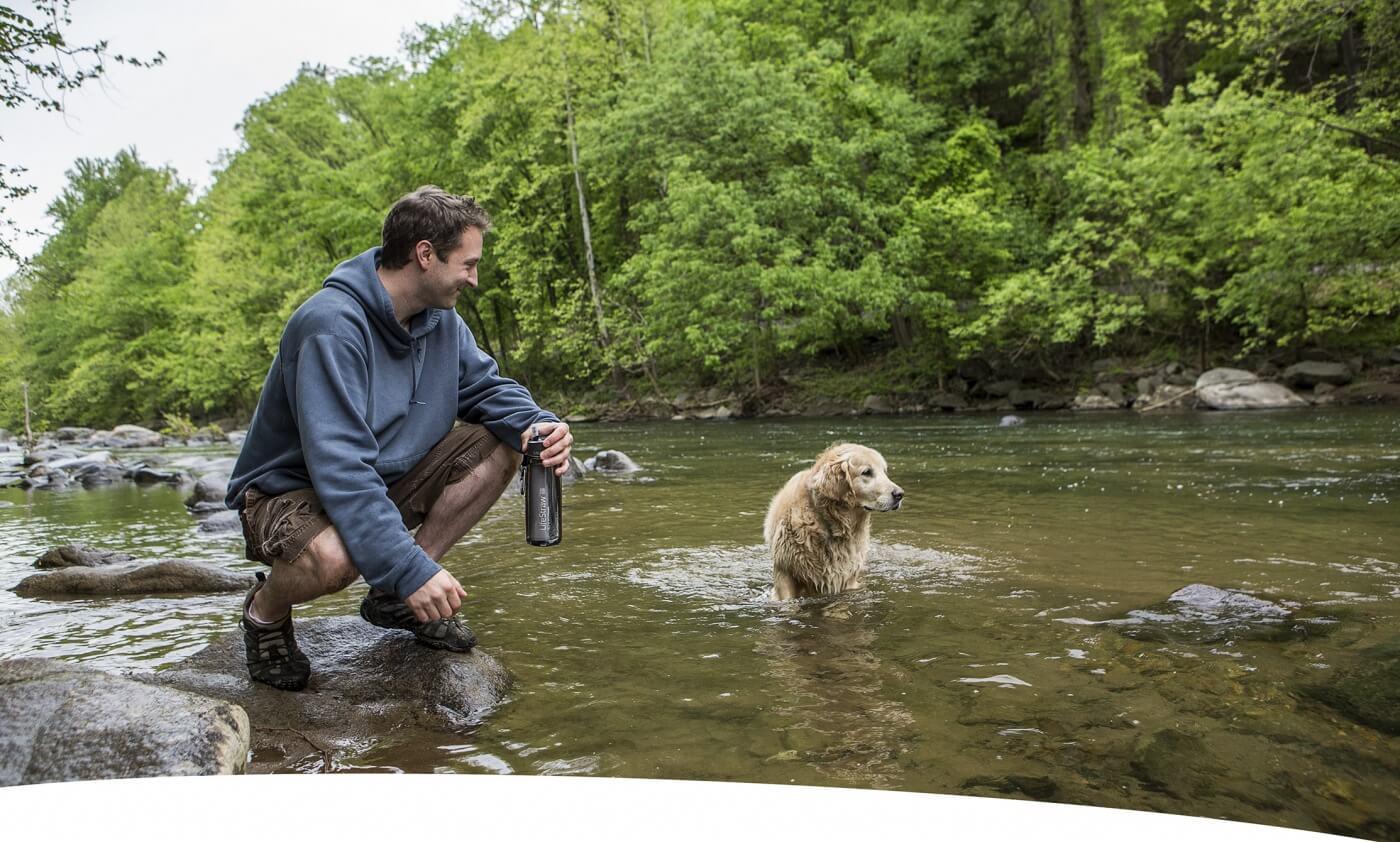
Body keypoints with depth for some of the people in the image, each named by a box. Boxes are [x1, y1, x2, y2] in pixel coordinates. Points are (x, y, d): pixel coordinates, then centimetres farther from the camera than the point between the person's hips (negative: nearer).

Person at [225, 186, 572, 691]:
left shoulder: (441, 319, -2)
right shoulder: (330, 326, -28)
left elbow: (486, 387, 5)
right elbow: (340, 465, -35)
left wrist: (535, 424, -20)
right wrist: (410, 568, -39)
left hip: (381, 484, 8)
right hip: (288, 494, -7)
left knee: (500, 444, -8)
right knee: (333, 556, -41)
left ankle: (396, 599, -2)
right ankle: (265, 610, -2)